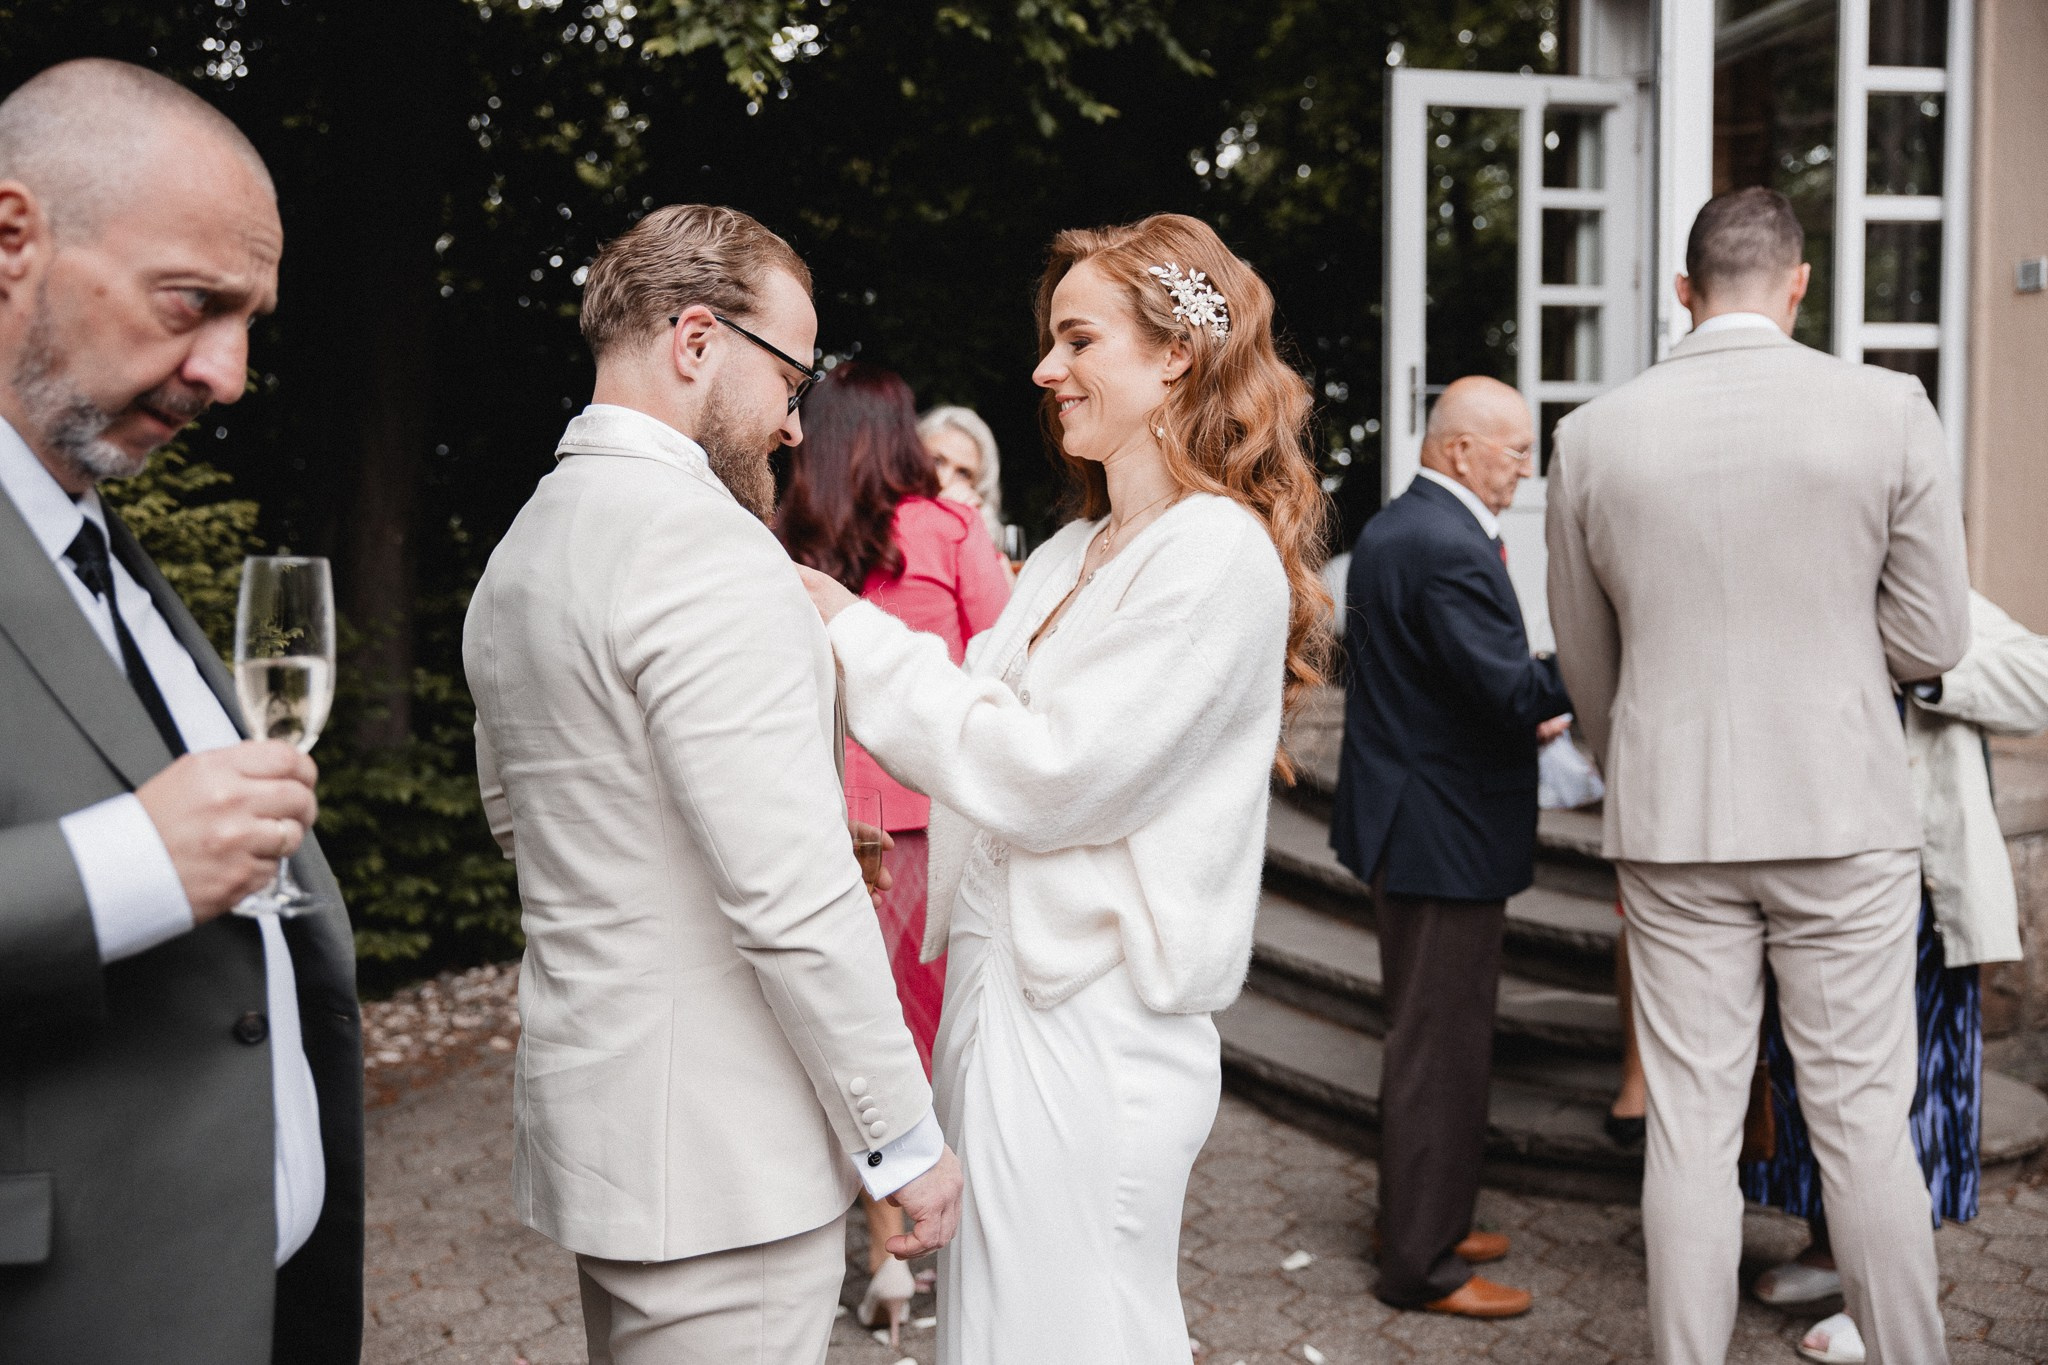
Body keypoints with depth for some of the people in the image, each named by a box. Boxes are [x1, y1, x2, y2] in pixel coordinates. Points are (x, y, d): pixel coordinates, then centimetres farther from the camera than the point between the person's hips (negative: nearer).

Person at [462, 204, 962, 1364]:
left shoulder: (520, 552, 10)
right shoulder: (713, 551, -20)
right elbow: (791, 895, -25)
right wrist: (905, 1139, -14)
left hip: (593, 1123, 10)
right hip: (718, 1160, -9)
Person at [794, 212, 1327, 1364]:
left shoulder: (1217, 555, -13)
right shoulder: (1070, 557, 14)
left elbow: (1047, 774, -18)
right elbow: (983, 711, 11)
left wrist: (860, 634, -12)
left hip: (1091, 1030, -8)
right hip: (1000, 992, 9)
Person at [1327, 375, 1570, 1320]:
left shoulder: (1385, 531, 12)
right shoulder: (1449, 548, -21)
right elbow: (1515, 688, -26)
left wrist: (1520, 711, 13)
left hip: (1402, 819, 11)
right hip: (1447, 834, -11)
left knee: (1424, 1036, 21)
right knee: (1444, 1047, 0)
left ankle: (1421, 1224, 35)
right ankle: (1421, 1265, 12)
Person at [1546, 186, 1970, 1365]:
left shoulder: (1594, 435, -1)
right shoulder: (1888, 408, -6)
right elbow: (1932, 638, -2)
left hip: (1671, 823, 1)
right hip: (1844, 818, -1)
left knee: (1691, 1124, 8)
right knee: (1865, 1119, 9)